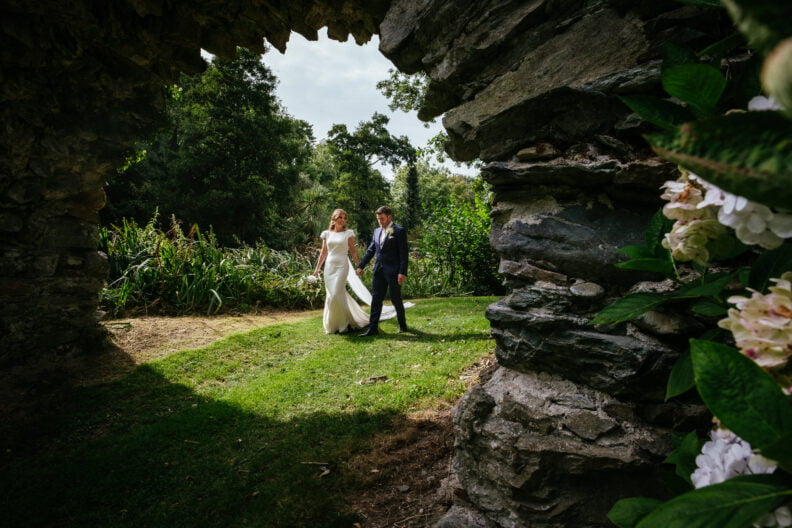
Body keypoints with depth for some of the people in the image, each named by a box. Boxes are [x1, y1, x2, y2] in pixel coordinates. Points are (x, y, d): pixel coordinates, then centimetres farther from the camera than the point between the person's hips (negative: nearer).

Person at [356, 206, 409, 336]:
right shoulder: (377, 231, 13)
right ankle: (373, 328, 7)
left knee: (396, 300, 5)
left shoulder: (399, 231, -6)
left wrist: (403, 272, -17)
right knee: (376, 300, 4)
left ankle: (402, 324, 25)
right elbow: (370, 250, 16)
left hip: (393, 272, -6)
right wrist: (361, 266, 10)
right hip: (379, 271, 6)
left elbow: (404, 253, -10)